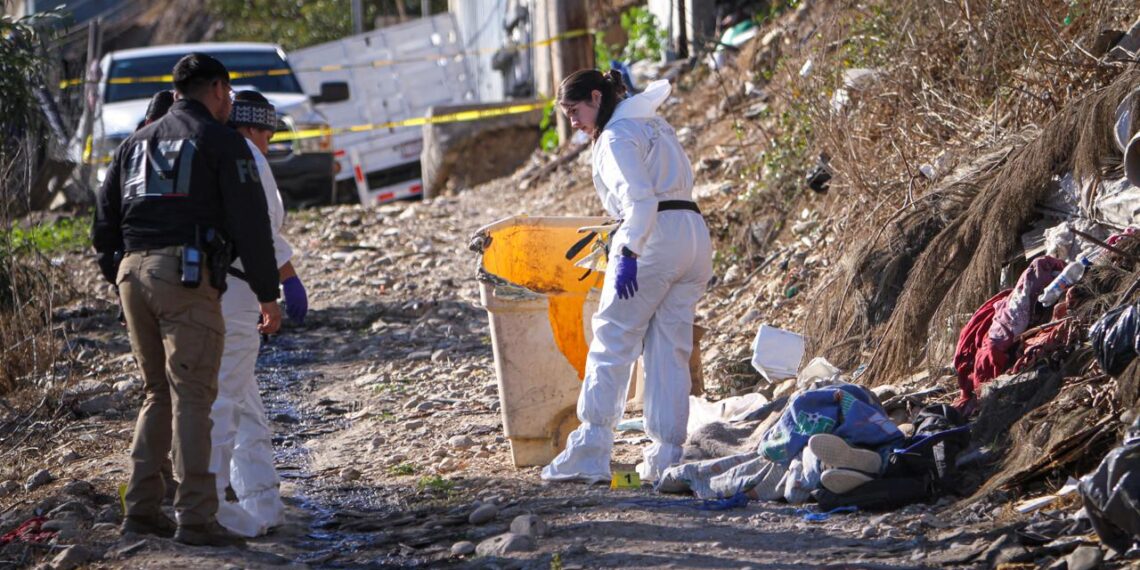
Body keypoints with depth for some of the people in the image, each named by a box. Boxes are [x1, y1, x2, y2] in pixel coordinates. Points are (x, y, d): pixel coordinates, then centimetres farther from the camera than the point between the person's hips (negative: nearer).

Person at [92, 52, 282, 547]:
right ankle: (195, 518, -9)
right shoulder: (221, 141, 2)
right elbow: (249, 222, -5)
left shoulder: (136, 143, 22)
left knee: (159, 394, 15)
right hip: (186, 275, -6)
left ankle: (142, 509, 11)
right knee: (193, 396, -6)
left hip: (133, 272, 6)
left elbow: (105, 223, 19)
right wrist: (268, 294, 0)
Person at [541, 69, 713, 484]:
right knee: (672, 349, 8)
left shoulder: (617, 136, -5)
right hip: (695, 235, 9)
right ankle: (666, 457, 5)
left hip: (654, 236, -9)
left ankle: (590, 454, -8)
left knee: (612, 344, -5)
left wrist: (628, 252, -22)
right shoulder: (653, 124, 22)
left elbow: (640, 198, -18)